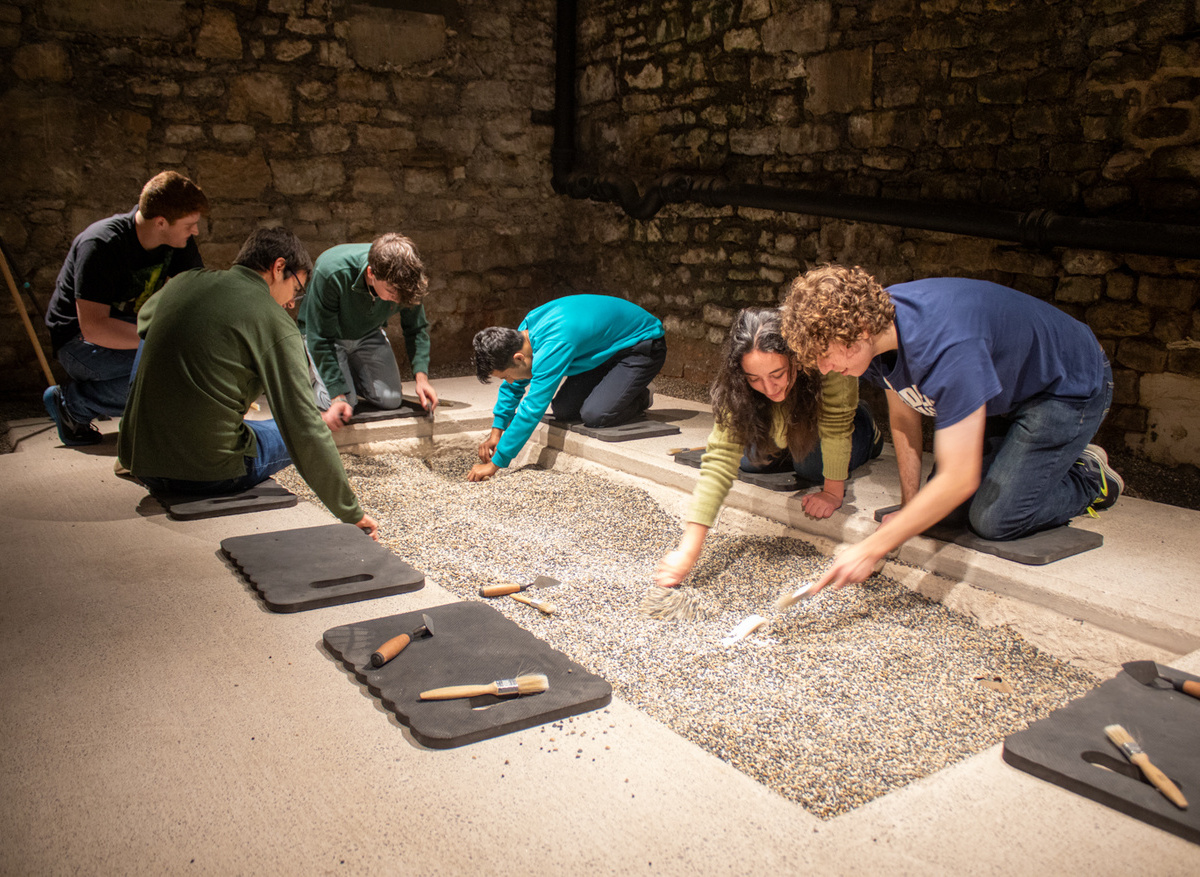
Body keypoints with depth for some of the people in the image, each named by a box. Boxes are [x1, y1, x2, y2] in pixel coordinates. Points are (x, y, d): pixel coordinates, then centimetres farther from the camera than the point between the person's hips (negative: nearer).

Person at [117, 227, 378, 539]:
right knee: (297, 435, 21)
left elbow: (143, 321, 32)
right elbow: (304, 427, -14)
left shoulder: (185, 282, 7)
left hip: (139, 463, 5)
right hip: (209, 474, -5)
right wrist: (351, 513, -8)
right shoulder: (275, 324, -11)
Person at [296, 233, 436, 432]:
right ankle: (317, 382, 14)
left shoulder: (402, 280, -26)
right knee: (341, 409, -20)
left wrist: (421, 376, -23)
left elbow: (416, 328, -8)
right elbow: (320, 340, -29)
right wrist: (338, 396, -33)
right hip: (329, 336, -4)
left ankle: (351, 376, 20)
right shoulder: (331, 273, -38)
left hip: (369, 335, 4)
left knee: (390, 400, -10)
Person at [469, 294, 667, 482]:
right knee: (562, 411, -2)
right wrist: (497, 430, 2)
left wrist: (495, 464, -32)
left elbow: (532, 411, -37)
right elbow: (513, 387, 9)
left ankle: (641, 399, 4)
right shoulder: (524, 331, -8)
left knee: (594, 415, -25)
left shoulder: (552, 348, -36)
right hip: (609, 349, 9)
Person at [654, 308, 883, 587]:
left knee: (811, 467, -16)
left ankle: (866, 434, 14)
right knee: (750, 460, -9)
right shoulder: (736, 386, -36)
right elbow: (721, 459, -42)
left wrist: (833, 492, -29)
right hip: (782, 423, 2)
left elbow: (836, 427, -34)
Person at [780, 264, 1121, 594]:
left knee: (995, 518, -16)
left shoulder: (944, 347, -42)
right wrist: (909, 505, -1)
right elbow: (903, 415, 0)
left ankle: (1091, 481, 11)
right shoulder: (879, 317, -16)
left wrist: (873, 549, -37)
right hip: (1007, 391, 8)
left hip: (1069, 388, -8)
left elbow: (960, 480, -40)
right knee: (948, 502, 4)